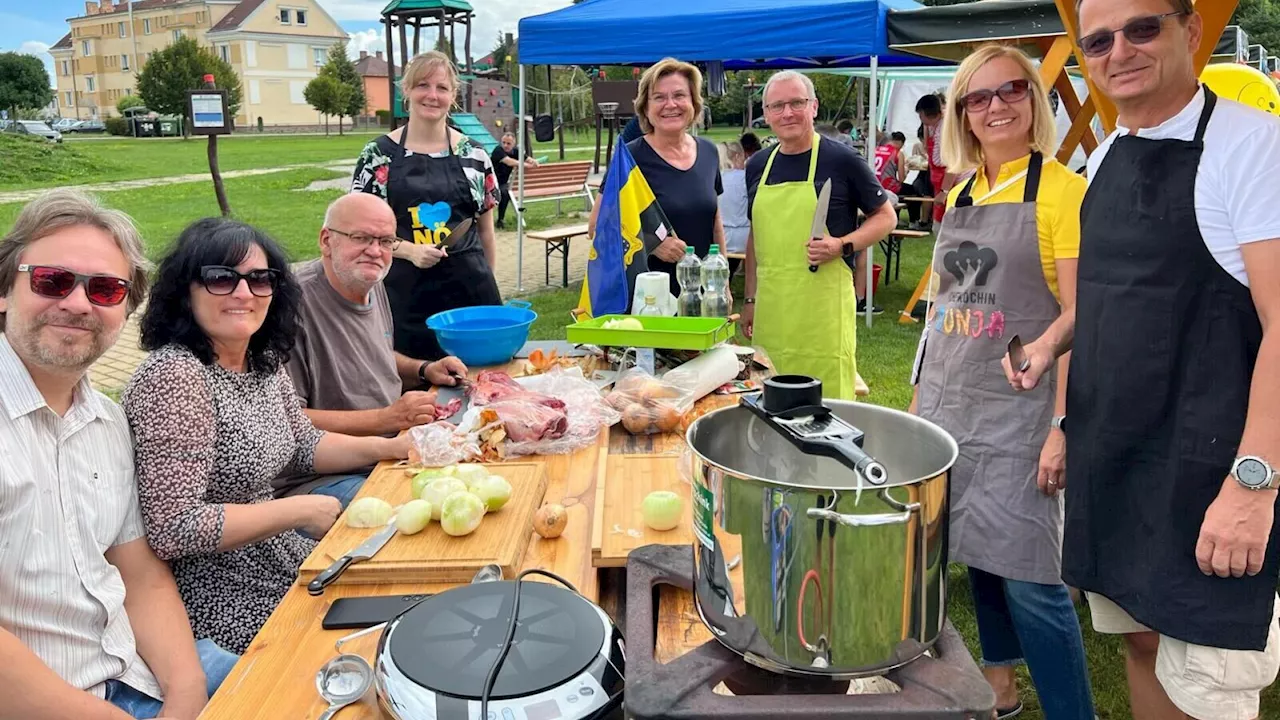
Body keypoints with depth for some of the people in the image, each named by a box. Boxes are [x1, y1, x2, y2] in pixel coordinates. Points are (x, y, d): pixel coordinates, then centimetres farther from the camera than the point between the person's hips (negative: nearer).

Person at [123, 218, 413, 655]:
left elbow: (302, 445, 19)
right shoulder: (175, 376, -24)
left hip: (279, 563, 8)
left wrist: (392, 447, 3)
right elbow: (172, 529, -28)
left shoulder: (264, 361, 3)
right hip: (226, 607, -8)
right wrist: (301, 511, -21)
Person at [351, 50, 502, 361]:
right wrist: (409, 250, -14)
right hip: (406, 293, -1)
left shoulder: (474, 154, 6)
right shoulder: (378, 155, 1)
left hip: (470, 288, 2)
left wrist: (490, 287, 13)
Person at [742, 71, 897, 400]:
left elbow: (885, 217, 4)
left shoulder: (843, 160, -3)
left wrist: (843, 245, -13)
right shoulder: (757, 166, 12)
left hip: (823, 302, -4)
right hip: (770, 306, 4)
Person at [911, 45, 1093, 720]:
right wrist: (922, 396, 15)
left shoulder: (1061, 190, -8)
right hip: (950, 405, 6)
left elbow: (1078, 318, -13)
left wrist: (1064, 425, -18)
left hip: (1018, 411, -6)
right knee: (977, 557, 15)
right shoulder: (960, 195, 11)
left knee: (1029, 578, -5)